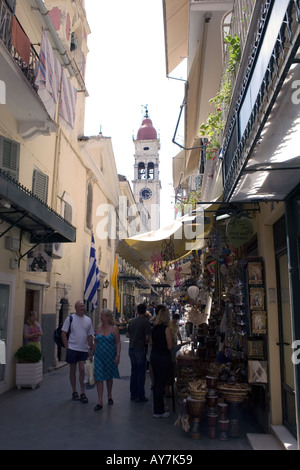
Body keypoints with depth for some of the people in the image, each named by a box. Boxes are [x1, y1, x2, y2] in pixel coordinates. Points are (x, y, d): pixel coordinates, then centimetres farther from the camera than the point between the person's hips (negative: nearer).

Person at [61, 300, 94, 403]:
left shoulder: (88, 320, 7)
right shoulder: (70, 318, -4)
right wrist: (67, 347, -9)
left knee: (82, 370, -2)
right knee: (73, 370, 8)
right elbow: (63, 333, -4)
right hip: (72, 348, -2)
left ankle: (83, 393, 7)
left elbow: (90, 336, 12)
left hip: (84, 350, 2)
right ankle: (74, 392, 21)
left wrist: (90, 348, 7)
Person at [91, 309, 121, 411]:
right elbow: (96, 342, 12)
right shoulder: (99, 327, 4)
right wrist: (92, 354, 14)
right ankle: (100, 401, -1)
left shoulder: (114, 328, -8)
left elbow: (118, 343, -7)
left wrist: (118, 355, -16)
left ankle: (109, 396, 35)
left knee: (109, 377, 14)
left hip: (110, 356, -2)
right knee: (99, 378, -5)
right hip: (99, 356, 3)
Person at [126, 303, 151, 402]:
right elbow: (147, 337, -16)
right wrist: (146, 342, 4)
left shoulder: (131, 321, 5)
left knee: (134, 371, 16)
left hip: (132, 349, 6)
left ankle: (133, 394, 23)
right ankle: (140, 396, 6)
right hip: (140, 349, -6)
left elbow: (127, 334, 12)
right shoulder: (146, 322, -13)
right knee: (141, 373, 2)